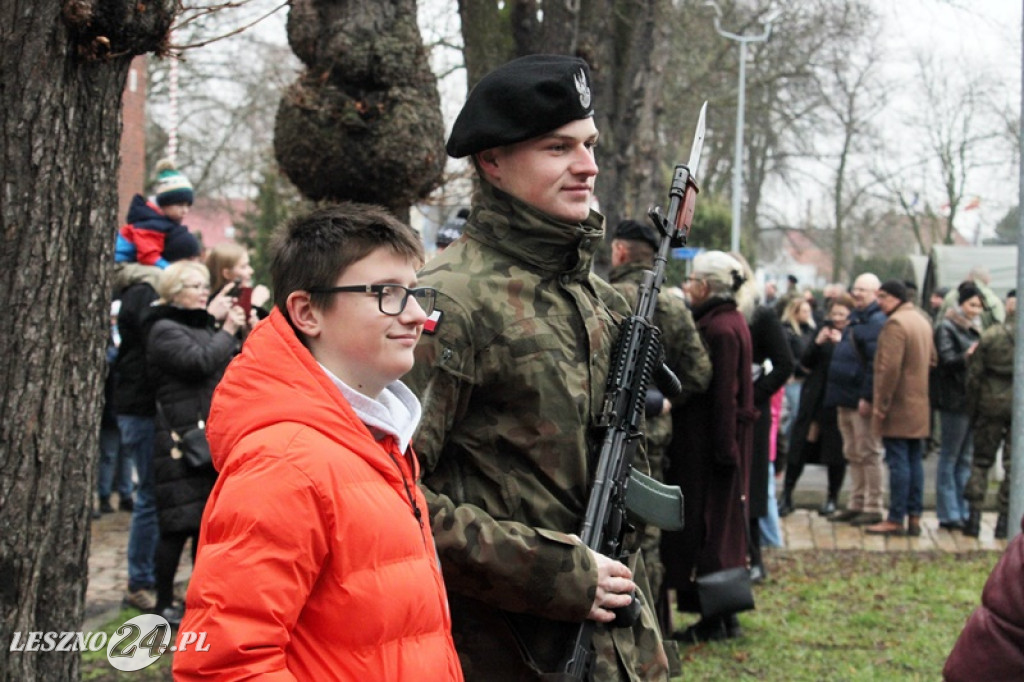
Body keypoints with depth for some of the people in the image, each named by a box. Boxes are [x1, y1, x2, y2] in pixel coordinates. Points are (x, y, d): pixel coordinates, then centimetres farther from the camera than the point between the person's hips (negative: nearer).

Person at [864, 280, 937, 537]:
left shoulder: (895, 323, -15)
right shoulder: (922, 321, 15)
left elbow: (890, 368, -21)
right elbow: (932, 360, 23)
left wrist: (881, 403, -17)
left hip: (898, 407, -9)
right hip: (919, 406, 9)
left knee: (898, 461, -6)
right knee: (914, 460, 10)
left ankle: (895, 520, -4)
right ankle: (914, 517, 13)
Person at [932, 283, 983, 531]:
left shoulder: (975, 329, 18)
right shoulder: (947, 328, -5)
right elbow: (946, 361, -15)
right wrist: (967, 357, -31)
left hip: (974, 398, 7)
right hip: (955, 400, -7)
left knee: (966, 458, 10)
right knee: (950, 457, -1)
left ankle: (963, 511, 15)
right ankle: (949, 514, 2)